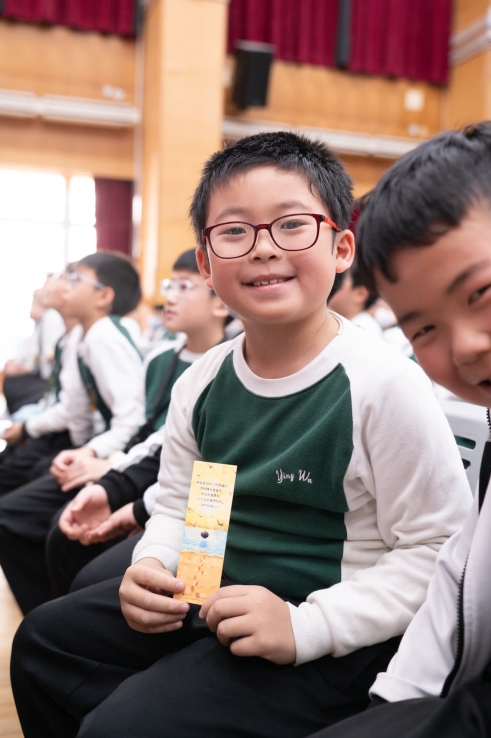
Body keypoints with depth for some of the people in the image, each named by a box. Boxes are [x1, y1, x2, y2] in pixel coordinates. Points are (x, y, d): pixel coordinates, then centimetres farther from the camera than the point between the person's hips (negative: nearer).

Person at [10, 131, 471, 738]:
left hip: (333, 640, -6)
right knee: (43, 640, 11)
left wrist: (306, 626, -24)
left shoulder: (385, 385, -19)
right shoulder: (201, 382, 0)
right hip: (209, 598, 7)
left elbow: (439, 551, -16)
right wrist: (152, 567, -8)